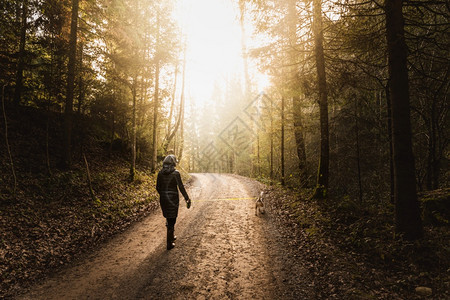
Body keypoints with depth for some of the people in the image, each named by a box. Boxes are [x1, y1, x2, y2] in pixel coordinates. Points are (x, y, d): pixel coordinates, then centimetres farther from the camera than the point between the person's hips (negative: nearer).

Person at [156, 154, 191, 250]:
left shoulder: (160, 173, 1)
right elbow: (181, 187, -13)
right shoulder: (175, 173, -13)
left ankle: (172, 236, 37)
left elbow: (158, 187, 7)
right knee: (171, 220, 4)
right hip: (173, 199, -5)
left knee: (168, 218, 23)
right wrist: (187, 199, -6)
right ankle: (169, 244, 9)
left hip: (163, 198, 5)